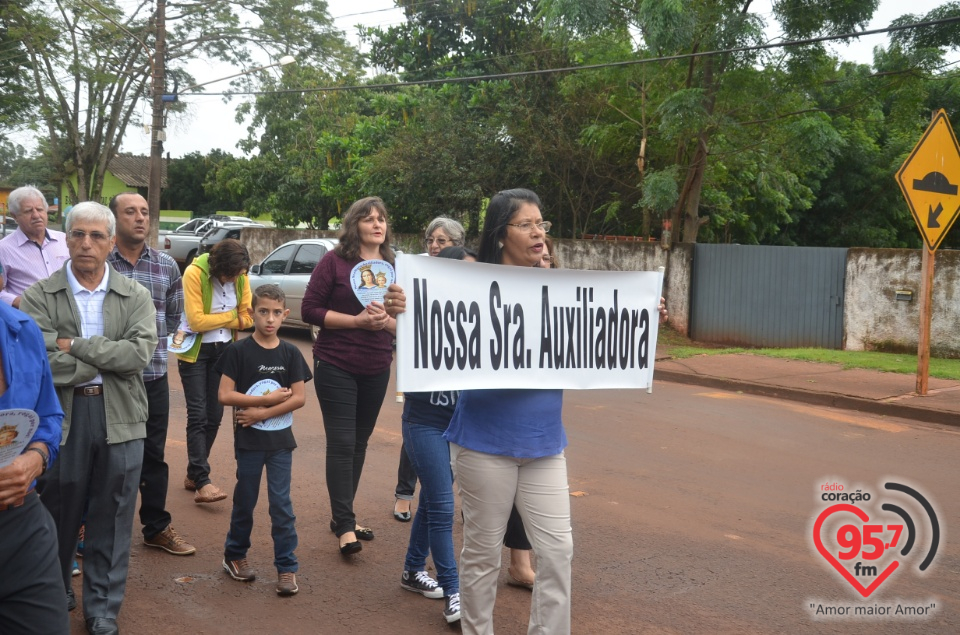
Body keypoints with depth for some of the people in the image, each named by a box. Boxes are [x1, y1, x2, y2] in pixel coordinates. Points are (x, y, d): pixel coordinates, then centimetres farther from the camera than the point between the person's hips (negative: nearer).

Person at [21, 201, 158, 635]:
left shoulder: (136, 298, 4)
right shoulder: (39, 298, -2)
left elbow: (140, 354, -11)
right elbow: (42, 362, -15)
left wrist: (76, 346, -14)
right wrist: (108, 359, -12)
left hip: (120, 418, 1)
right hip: (61, 416, -1)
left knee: (111, 520, 9)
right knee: (58, 516, 14)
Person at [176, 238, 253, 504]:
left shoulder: (241, 277, -4)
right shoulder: (195, 273, -19)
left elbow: (247, 318, -3)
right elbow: (196, 321, -22)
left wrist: (214, 320, -16)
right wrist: (230, 316, -12)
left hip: (224, 350, 5)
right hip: (195, 351, -5)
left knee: (214, 415, 6)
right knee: (198, 415, -9)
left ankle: (193, 474, 19)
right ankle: (202, 483, -10)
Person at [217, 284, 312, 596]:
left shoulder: (290, 353, 0)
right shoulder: (238, 351, -7)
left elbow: (299, 398, -5)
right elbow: (225, 395, -12)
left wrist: (262, 413, -15)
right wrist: (268, 399, -14)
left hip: (280, 441, 1)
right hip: (249, 440, -1)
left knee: (281, 504, 1)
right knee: (245, 501, 12)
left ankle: (286, 567, 8)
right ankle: (234, 555, 32)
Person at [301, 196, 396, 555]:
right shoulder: (334, 262, -5)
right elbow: (310, 310, -8)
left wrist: (387, 320, -14)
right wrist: (356, 320, -18)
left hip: (377, 370, 4)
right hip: (336, 366, -4)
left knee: (359, 443, 11)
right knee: (342, 444, -6)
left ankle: (343, 517, 24)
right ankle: (345, 526, -1)